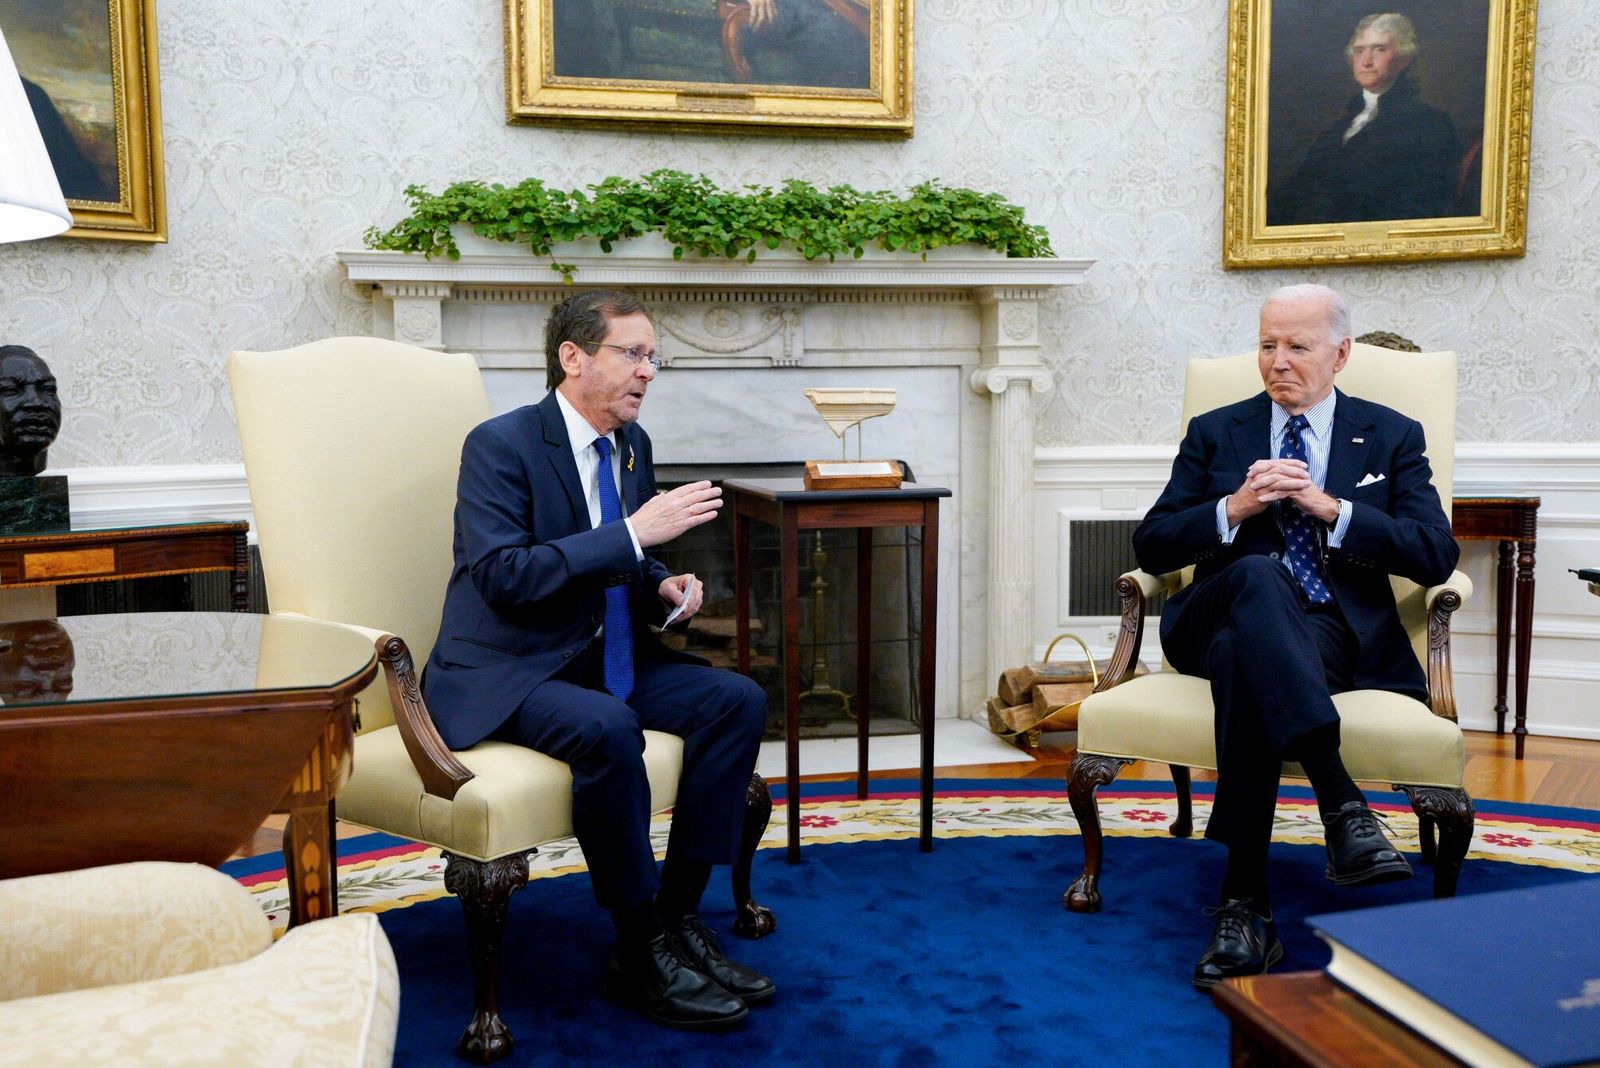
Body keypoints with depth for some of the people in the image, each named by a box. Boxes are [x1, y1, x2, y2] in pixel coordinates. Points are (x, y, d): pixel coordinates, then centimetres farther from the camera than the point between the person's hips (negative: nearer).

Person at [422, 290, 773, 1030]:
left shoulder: (631, 444, 9)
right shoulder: (500, 444, -14)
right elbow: (502, 577, -26)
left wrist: (663, 587, -3)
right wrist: (633, 533, -27)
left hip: (601, 656, 8)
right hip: (502, 673, -8)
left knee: (738, 700, -10)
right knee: (606, 728, -35)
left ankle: (679, 914, -5)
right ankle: (640, 954, -18)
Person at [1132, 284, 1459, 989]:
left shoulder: (1392, 437, 17)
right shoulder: (1214, 434, 20)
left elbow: (1435, 556, 2)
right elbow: (1151, 547, 9)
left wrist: (1329, 507, -9)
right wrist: (1235, 508, -8)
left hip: (1343, 636, -1)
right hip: (1224, 615, 1)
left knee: (1243, 652, -38)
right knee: (1257, 574, -38)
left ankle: (1244, 905, -37)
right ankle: (1342, 806, -46)